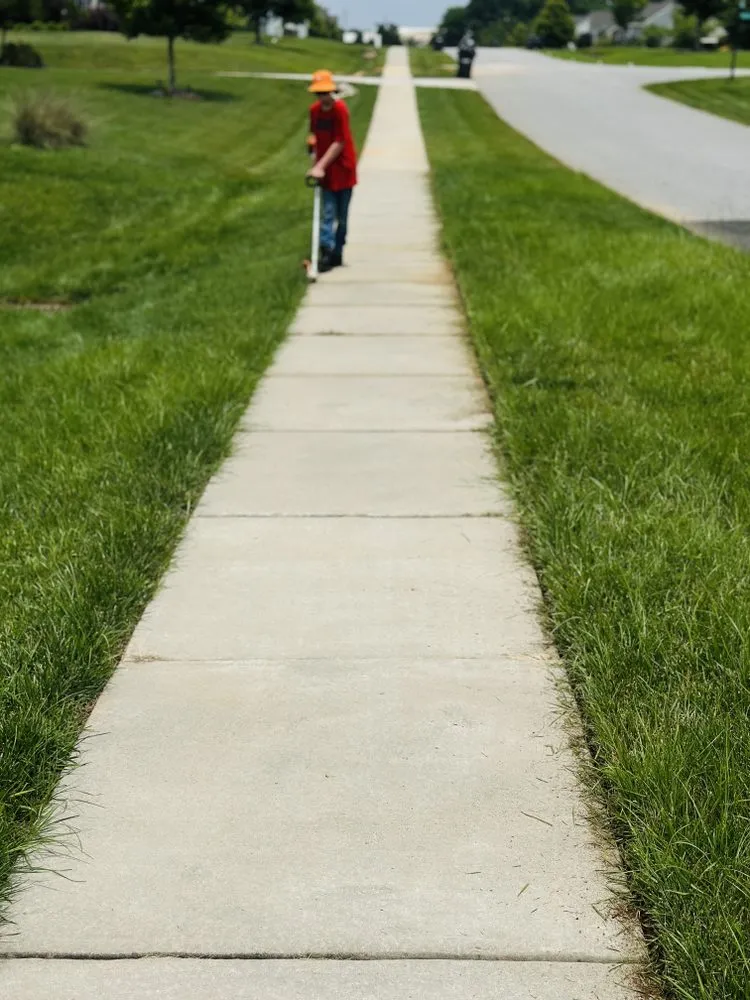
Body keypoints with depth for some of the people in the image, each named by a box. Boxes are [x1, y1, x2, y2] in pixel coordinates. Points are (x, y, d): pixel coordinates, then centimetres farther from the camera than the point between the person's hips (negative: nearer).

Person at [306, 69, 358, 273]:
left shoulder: (340, 110, -15)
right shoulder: (315, 110, 3)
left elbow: (339, 143, -18)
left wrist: (321, 166, -21)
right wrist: (314, 150, 1)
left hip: (343, 169, -4)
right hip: (326, 170, 4)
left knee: (341, 215, 7)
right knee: (328, 213, -5)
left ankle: (337, 254, 17)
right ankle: (327, 250, -13)